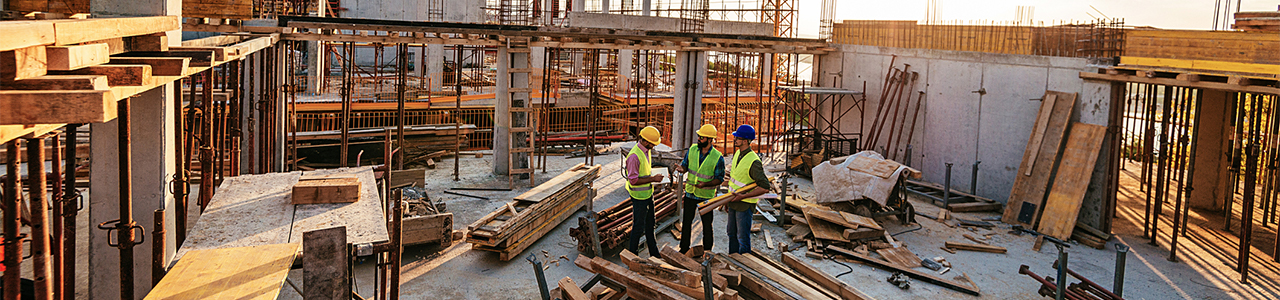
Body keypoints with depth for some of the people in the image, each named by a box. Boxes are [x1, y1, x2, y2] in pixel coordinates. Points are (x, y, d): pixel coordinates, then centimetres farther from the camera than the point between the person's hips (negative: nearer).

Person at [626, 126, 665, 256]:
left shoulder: (647, 150, 4)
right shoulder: (634, 156, -26)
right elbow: (633, 180, -26)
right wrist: (653, 179, -22)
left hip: (648, 193, 9)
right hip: (639, 196, -9)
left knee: (650, 224, 19)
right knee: (638, 226, 3)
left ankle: (654, 253, 31)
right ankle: (632, 254, 18)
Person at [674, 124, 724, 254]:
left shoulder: (718, 157, -15)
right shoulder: (692, 149, -4)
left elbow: (719, 179, -10)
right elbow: (685, 164, 7)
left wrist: (705, 184, -26)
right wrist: (681, 168, -18)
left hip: (706, 196, -3)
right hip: (690, 193, 4)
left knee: (707, 225, 9)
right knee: (686, 223, 12)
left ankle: (707, 250, 25)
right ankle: (684, 249, 26)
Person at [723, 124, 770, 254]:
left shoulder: (753, 162, -24)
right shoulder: (738, 154, 4)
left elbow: (765, 187, -24)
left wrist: (742, 196, -24)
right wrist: (728, 200, 18)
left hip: (745, 205, -9)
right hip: (734, 202, 9)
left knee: (743, 238, 1)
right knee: (732, 234, 19)